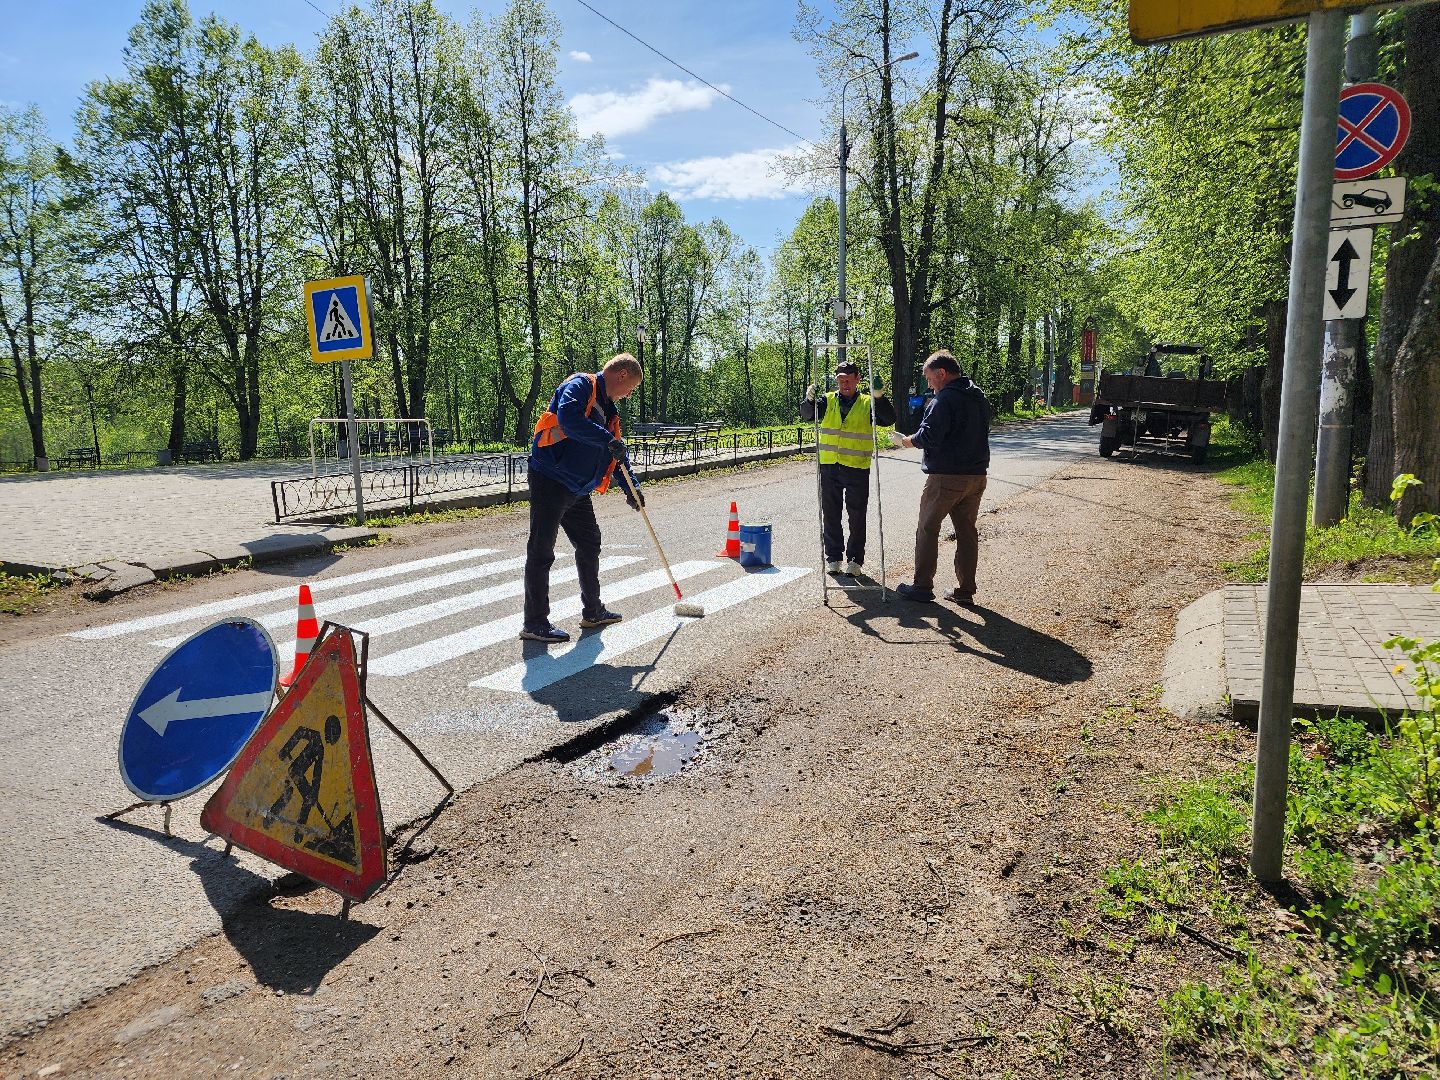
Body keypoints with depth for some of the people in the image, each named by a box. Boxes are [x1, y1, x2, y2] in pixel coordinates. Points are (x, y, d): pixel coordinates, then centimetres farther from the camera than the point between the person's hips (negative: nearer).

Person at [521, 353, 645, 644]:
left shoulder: (608, 408, 20)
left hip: (578, 489, 10)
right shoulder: (580, 385, -9)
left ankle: (592, 611, 30)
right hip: (550, 480, -10)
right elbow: (568, 418, -29)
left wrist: (630, 487, 16)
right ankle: (534, 623, 0)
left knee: (589, 544, 17)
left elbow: (617, 453, 25)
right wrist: (608, 439, -27)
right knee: (541, 551, -5)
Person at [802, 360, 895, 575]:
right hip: (829, 467, 2)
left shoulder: (868, 404, 1)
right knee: (831, 515, 9)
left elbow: (889, 419, -12)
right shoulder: (828, 401, 5)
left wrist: (878, 398, -27)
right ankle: (833, 557, 20)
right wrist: (809, 399, -30)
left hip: (857, 468, -2)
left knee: (857, 517, 5)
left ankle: (855, 559, 16)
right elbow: (807, 414, -9)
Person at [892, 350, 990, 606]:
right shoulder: (979, 398, 14)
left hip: (946, 477, -8)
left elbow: (929, 436, -21)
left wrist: (909, 440, -1)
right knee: (967, 531, 11)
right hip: (976, 476, 8)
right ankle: (965, 592, 13)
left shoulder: (944, 399, -14)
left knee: (928, 529, 5)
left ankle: (923, 587, 10)